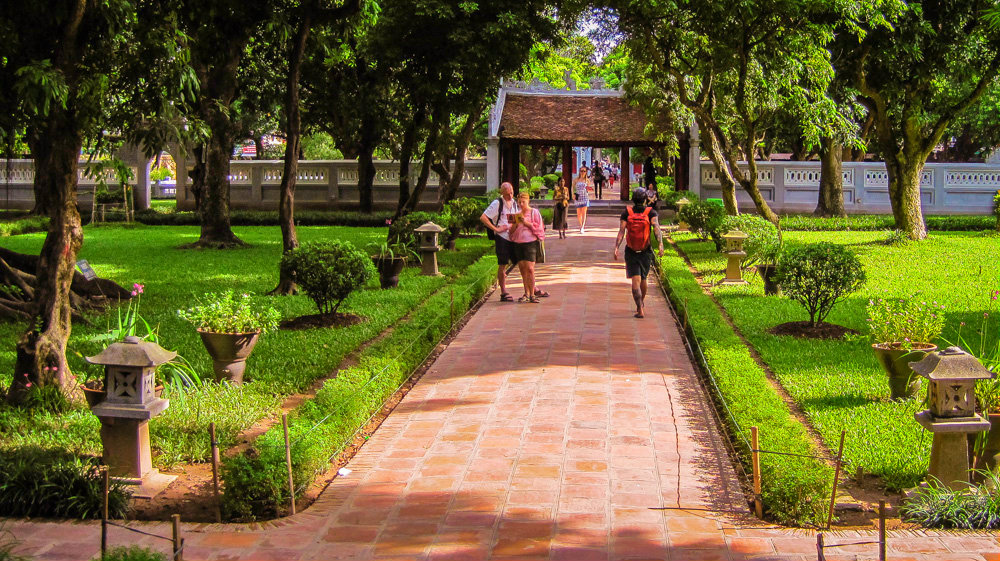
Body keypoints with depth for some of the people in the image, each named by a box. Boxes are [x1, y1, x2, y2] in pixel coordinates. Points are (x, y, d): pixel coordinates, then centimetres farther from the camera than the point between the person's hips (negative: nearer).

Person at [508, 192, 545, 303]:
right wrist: (515, 224, -3)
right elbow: (512, 231, 16)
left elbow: (539, 228, -3)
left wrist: (526, 223, -11)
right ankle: (527, 293, 9)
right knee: (522, 269, 3)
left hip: (530, 242, -5)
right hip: (518, 243, 5)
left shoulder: (534, 212, 4)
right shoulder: (517, 215, 17)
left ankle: (532, 294, -8)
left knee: (529, 268, -12)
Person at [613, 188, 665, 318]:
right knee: (643, 279, 20)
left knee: (636, 280, -6)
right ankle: (641, 303, 41)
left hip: (630, 252, -1)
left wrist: (616, 248, -17)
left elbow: (621, 231, -14)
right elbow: (656, 228, -22)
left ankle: (640, 309, -17)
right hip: (646, 252, 1)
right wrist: (660, 244, -30)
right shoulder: (651, 212, -7)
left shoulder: (626, 213, -6)